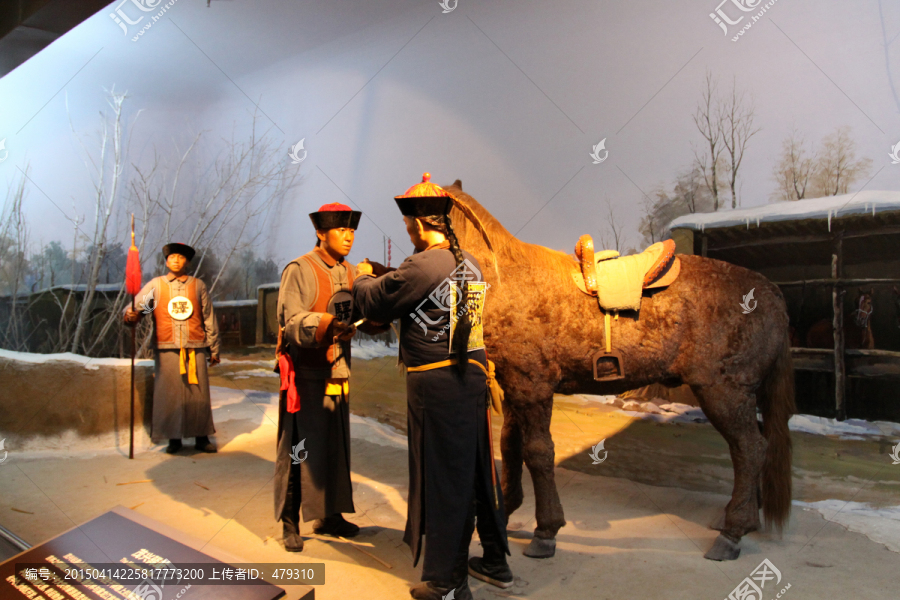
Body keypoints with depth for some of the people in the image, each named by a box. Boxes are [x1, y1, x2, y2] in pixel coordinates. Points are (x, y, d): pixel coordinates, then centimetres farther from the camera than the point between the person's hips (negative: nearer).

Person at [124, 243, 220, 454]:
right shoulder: (155, 285, 10)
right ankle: (174, 438, 12)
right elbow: (137, 305, 1)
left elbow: (209, 319, 12)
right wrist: (130, 315, -23)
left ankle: (201, 437, 10)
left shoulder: (198, 286, 11)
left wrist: (214, 349, 11)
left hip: (195, 348, 0)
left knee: (198, 393, 0)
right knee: (169, 393, 0)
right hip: (167, 349, 0)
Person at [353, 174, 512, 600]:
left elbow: (373, 304, -7)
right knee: (478, 469, 18)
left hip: (437, 384, -8)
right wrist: (387, 277, 22)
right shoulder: (469, 262, 10)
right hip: (474, 374, 8)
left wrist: (364, 278, 14)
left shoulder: (422, 266, -17)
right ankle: (495, 562, 32)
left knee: (442, 477, 2)